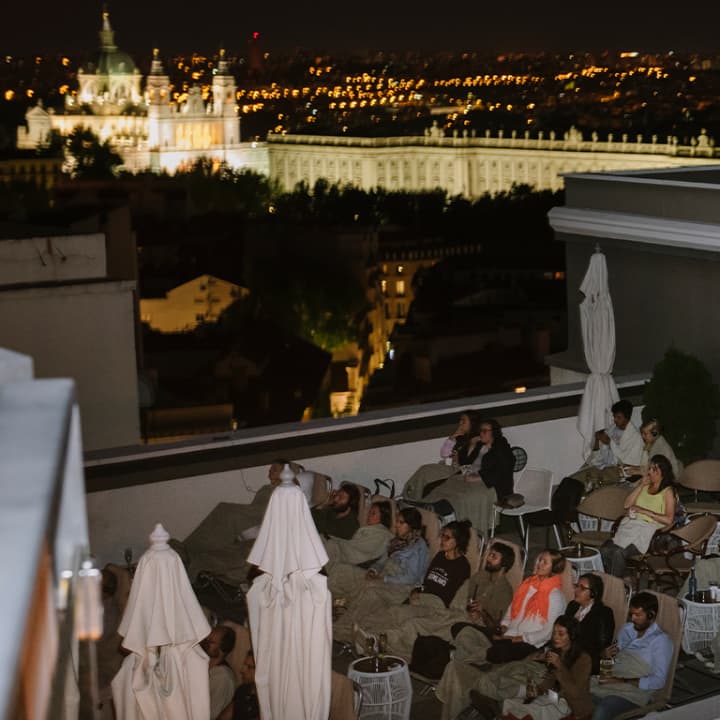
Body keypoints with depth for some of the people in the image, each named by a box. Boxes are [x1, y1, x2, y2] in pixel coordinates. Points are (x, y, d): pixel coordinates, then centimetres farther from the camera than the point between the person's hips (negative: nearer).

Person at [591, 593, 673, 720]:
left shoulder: (661, 641, -4)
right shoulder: (626, 629, 17)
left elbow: (658, 681, -11)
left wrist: (623, 681, -16)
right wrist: (608, 654, 2)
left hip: (635, 690, -6)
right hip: (610, 681, 6)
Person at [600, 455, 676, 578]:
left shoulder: (668, 491, 4)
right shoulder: (644, 486, 24)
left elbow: (669, 519, -7)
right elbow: (627, 504, 15)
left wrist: (644, 511, -11)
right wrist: (641, 485, 6)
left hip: (648, 529, -6)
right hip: (630, 525, 6)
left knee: (618, 553, -32)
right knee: (604, 550, -25)